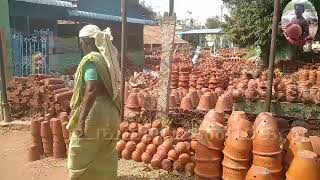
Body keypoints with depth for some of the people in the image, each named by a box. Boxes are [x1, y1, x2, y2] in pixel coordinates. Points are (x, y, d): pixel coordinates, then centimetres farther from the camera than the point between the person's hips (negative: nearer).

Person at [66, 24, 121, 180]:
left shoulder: (90, 60, -14)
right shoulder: (108, 58, 10)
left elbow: (91, 90, -25)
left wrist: (81, 119, -25)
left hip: (94, 114, -8)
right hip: (110, 113, 8)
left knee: (80, 160, 8)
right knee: (106, 159, 18)